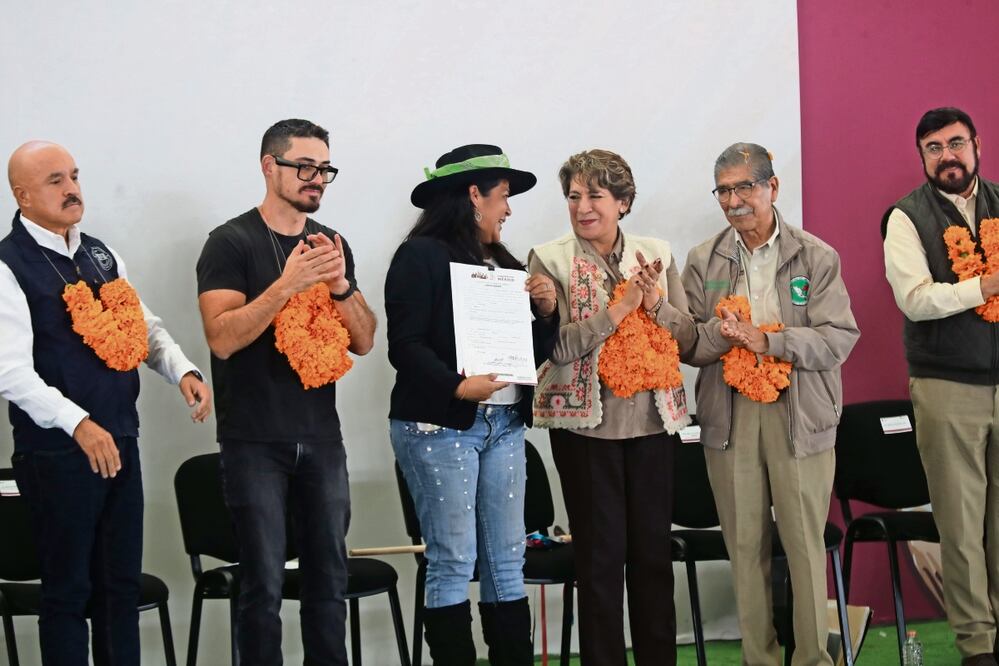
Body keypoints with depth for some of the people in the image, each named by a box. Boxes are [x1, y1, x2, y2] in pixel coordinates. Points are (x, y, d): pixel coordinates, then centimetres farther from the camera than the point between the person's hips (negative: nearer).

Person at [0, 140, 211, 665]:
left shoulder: (100, 255, 12)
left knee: (122, 583, 14)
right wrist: (78, 424, -28)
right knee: (68, 588, 5)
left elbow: (144, 325, 18)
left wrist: (182, 372, -1)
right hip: (58, 451, -7)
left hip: (121, 443, 7)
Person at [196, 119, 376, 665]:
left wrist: (339, 285, -10)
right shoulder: (231, 243, -4)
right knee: (264, 585, -4)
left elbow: (364, 341, 8)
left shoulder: (331, 246, 12)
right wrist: (288, 282, -24)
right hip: (255, 441, -5)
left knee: (329, 579, 7)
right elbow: (222, 337, -15)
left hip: (321, 438, 5)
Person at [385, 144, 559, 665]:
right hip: (440, 426, -7)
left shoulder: (503, 263, 18)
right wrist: (457, 387, -23)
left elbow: (536, 350, 19)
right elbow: (405, 345, -12)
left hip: (504, 425, 7)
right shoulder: (421, 256, -4)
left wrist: (545, 310, 2)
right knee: (453, 564, -4)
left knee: (507, 562, 6)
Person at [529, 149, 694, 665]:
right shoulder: (550, 260, -3)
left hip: (653, 422, 3)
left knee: (654, 550, 10)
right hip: (587, 424, -3)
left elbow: (688, 337, 4)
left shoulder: (656, 254, 7)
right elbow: (556, 346, -15)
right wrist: (620, 307, -19)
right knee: (601, 555, 3)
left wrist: (656, 303, -14)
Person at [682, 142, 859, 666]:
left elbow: (839, 338, -7)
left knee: (805, 543, 0)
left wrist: (767, 340, -17)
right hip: (728, 417, 2)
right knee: (744, 544, 6)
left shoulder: (817, 257, 1)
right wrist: (720, 333, -17)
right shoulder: (703, 260, 8)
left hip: (800, 417, -2)